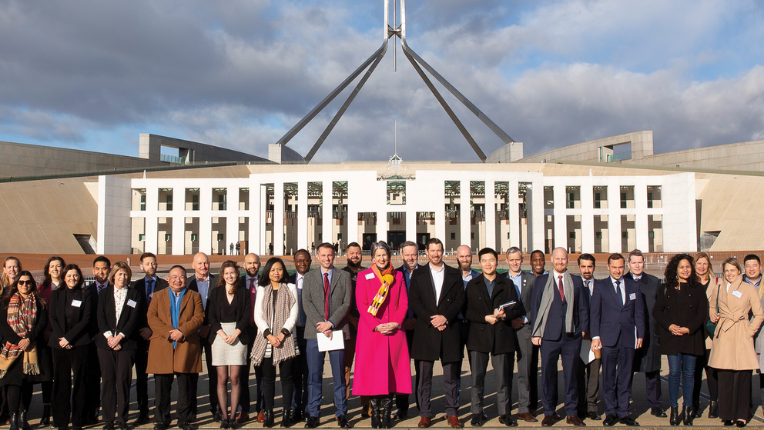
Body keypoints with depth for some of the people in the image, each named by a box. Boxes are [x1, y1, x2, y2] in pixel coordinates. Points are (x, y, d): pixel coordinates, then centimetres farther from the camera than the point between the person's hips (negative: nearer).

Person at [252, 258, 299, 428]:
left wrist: (282, 334, -11)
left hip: (285, 338, -1)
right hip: (266, 339, 2)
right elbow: (257, 316, 5)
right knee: (268, 378, 3)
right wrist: (269, 335, -9)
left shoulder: (291, 288, 8)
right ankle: (268, 414, 9)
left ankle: (286, 414, 6)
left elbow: (294, 314, 1)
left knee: (286, 377, 0)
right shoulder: (262, 290, 12)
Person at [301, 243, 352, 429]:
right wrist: (321, 325, -12)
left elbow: (346, 303, -1)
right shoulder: (309, 277, 11)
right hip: (314, 332, 1)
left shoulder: (344, 276, 8)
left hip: (337, 331, -1)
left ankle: (341, 413, 13)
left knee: (339, 375, 4)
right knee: (314, 375, 4)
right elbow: (307, 303, 1)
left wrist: (331, 323, -12)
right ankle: (312, 414, 12)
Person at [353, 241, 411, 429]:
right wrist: (376, 325, -13)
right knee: (372, 372, -2)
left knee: (391, 371, 1)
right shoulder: (364, 276, 6)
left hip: (394, 331, 2)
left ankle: (387, 413, 9)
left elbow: (404, 303, 8)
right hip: (370, 332, -2)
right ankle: (375, 414, 7)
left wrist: (396, 323, -9)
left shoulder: (397, 276, 12)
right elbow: (361, 304, -2)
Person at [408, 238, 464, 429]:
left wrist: (445, 317, -10)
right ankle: (425, 414, 10)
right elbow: (413, 301, 2)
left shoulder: (455, 274, 11)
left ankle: (452, 413, 15)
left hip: (449, 330, 1)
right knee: (424, 375, 1)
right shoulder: (418, 274, 9)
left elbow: (460, 300, 4)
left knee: (451, 375, 5)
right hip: (425, 330, 0)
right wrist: (431, 319, -10)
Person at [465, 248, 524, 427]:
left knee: (503, 377, 3)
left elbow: (517, 309, 7)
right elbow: (467, 311, 2)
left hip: (502, 336, 0)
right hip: (479, 336, 0)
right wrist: (486, 317, -11)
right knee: (477, 378, 3)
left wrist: (504, 315, -12)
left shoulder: (507, 284, 12)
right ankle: (477, 413, 13)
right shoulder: (472, 285, 10)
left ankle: (505, 413, 14)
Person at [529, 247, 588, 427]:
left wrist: (583, 329, 2)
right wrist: (535, 333, -1)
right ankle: (549, 413, 15)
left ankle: (572, 413, 18)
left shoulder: (576, 281, 10)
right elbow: (534, 307, 5)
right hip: (549, 336, -1)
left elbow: (583, 308, 12)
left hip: (572, 337, 1)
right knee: (548, 375, 4)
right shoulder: (542, 281, 7)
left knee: (571, 375, 7)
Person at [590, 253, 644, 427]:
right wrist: (595, 336, -6)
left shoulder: (634, 286, 11)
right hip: (608, 338, -2)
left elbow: (639, 313, 11)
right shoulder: (600, 286, 4)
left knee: (626, 377, 6)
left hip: (628, 338, 2)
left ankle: (624, 413, 15)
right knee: (608, 378, 3)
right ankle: (611, 412, 13)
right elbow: (594, 313, 1)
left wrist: (640, 335, 4)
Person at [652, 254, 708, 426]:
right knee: (674, 372, -1)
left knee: (689, 373, 5)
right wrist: (669, 326, -9)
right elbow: (657, 311, 5)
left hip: (691, 337, 0)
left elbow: (702, 313, 1)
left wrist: (689, 328, -11)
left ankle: (687, 409, 14)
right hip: (671, 337, 0)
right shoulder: (666, 288, 7)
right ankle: (674, 409, 8)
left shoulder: (698, 289, 5)